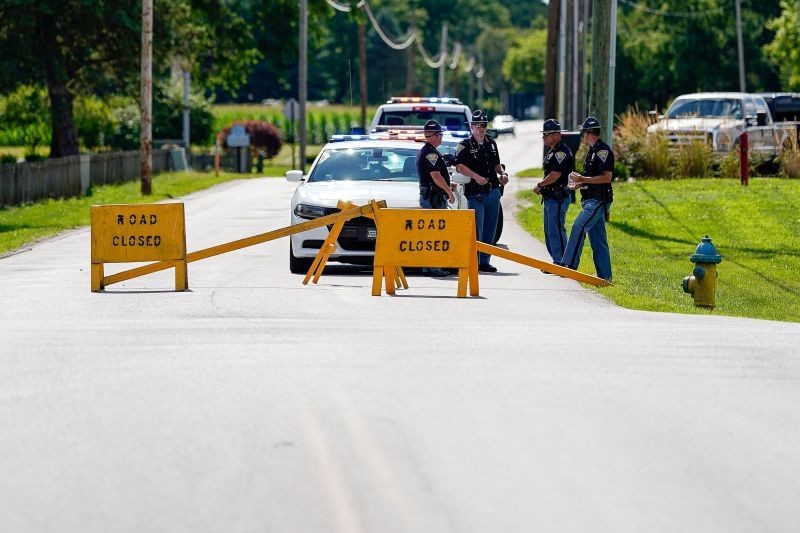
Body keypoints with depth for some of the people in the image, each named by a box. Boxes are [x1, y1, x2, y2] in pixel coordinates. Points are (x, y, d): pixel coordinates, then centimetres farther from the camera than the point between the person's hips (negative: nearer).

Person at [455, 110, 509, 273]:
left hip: (493, 191, 6)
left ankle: (484, 261, 16)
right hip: (475, 194, -6)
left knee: (490, 229, 9)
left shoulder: (491, 144, 15)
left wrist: (502, 174, 4)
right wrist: (476, 176, -29)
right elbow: (460, 166, -17)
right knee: (476, 229, -7)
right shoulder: (465, 145, -5)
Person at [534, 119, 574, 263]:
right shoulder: (552, 151, 18)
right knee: (549, 231, 14)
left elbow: (555, 175, -22)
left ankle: (561, 263, -9)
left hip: (558, 198, -11)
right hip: (550, 197, 11)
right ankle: (557, 262, 20)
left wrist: (540, 185, -9)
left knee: (556, 231, -10)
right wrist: (542, 187, 8)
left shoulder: (562, 152, -15)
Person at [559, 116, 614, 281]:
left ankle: (569, 264, -25)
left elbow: (606, 177, -20)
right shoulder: (592, 151, 19)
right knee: (598, 239, 9)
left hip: (598, 201, -10)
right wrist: (580, 184, 15)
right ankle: (604, 275, 11)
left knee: (578, 227, -21)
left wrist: (582, 179, -19)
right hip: (591, 200, 10)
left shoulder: (603, 150, -12)